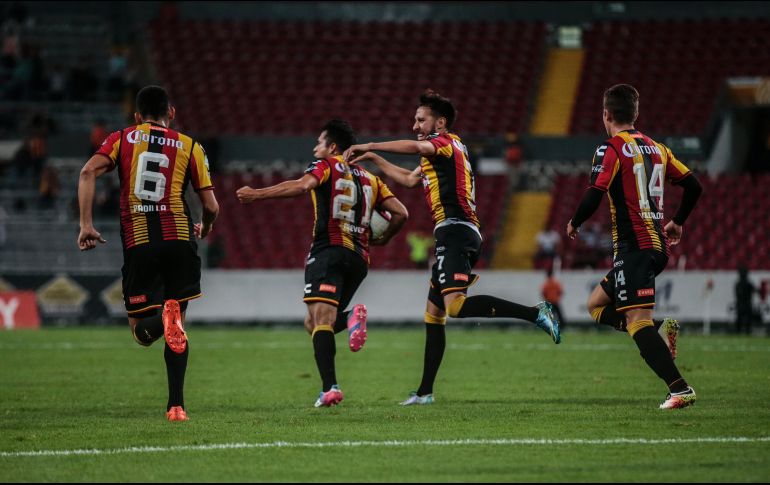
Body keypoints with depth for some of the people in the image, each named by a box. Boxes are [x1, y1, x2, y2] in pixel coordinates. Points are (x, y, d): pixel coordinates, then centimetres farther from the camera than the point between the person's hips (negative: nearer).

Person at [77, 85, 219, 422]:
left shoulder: (122, 139, 13)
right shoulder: (189, 147, 12)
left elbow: (89, 171, -5)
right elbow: (211, 207, 7)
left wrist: (86, 224, -6)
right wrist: (206, 228, 29)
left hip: (138, 242, 0)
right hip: (179, 239, 0)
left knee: (141, 331, 7)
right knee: (176, 327, 15)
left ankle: (164, 319, -30)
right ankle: (176, 405, 3)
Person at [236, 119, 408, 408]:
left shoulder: (326, 165, 6)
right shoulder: (370, 179, 23)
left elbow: (303, 185, -15)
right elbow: (400, 213, 15)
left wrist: (256, 194, -14)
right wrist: (382, 240, 30)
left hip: (329, 251, -6)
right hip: (359, 258, 6)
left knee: (321, 318, -16)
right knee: (314, 323, 16)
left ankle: (330, 387, -33)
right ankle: (351, 317, -16)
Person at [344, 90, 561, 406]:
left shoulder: (447, 142, -2)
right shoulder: (439, 154, 27)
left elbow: (414, 147, -23)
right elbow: (409, 179, 41)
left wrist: (366, 146, -18)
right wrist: (373, 159, 38)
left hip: (455, 231, -10)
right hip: (453, 237, 10)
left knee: (455, 305, -28)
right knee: (433, 315, 11)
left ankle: (536, 313, -30)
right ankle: (425, 392, 13)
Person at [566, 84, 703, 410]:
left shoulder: (612, 149, -8)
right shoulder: (656, 148, 14)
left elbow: (594, 197, -15)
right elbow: (694, 186, 15)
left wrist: (574, 224, 4)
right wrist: (677, 222, 30)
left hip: (633, 247, -8)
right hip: (658, 246, 8)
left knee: (637, 321, -14)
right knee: (596, 304, 19)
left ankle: (680, 389, -24)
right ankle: (659, 332, -2)